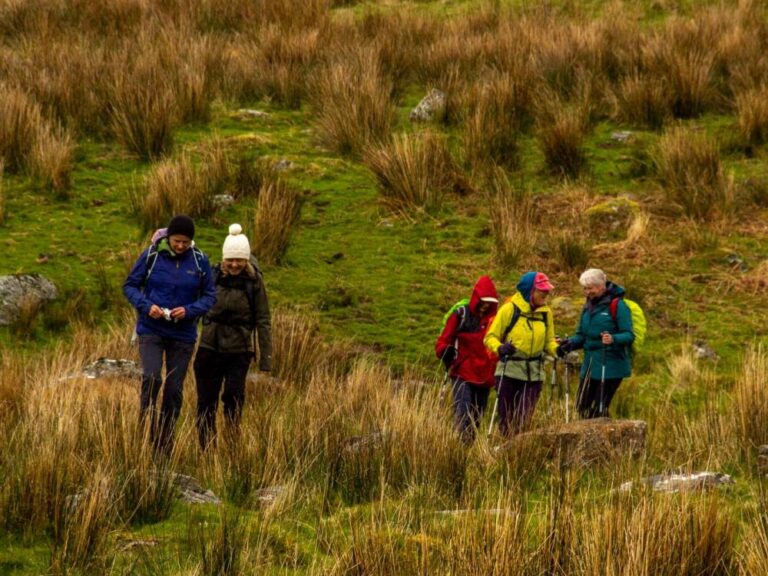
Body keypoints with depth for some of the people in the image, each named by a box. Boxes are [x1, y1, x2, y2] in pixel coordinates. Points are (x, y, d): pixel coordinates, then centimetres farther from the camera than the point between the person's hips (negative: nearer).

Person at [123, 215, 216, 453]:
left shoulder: (199, 261, -3)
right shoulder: (151, 255, -6)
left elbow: (209, 296, 3)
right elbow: (130, 285, 1)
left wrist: (189, 310, -16)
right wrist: (146, 306, -17)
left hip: (183, 334, 2)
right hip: (151, 330, -2)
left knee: (174, 389, 6)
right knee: (151, 377, -21)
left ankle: (166, 442, 17)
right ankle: (146, 432, -9)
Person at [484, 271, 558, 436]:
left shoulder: (545, 313, 6)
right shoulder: (509, 309, -7)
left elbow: (549, 341, 14)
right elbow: (491, 337, -4)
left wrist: (557, 349, -8)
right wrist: (499, 348, -25)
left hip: (534, 373, 3)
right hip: (509, 370, -3)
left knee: (525, 418, -3)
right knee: (506, 419, 0)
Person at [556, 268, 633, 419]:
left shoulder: (617, 306, -9)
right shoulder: (589, 307, 13)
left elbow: (629, 335, -15)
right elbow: (582, 335, 18)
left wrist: (613, 339, -35)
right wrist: (570, 343, -3)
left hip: (610, 366, -7)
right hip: (590, 365, 7)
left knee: (599, 409, -7)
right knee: (582, 407, 7)